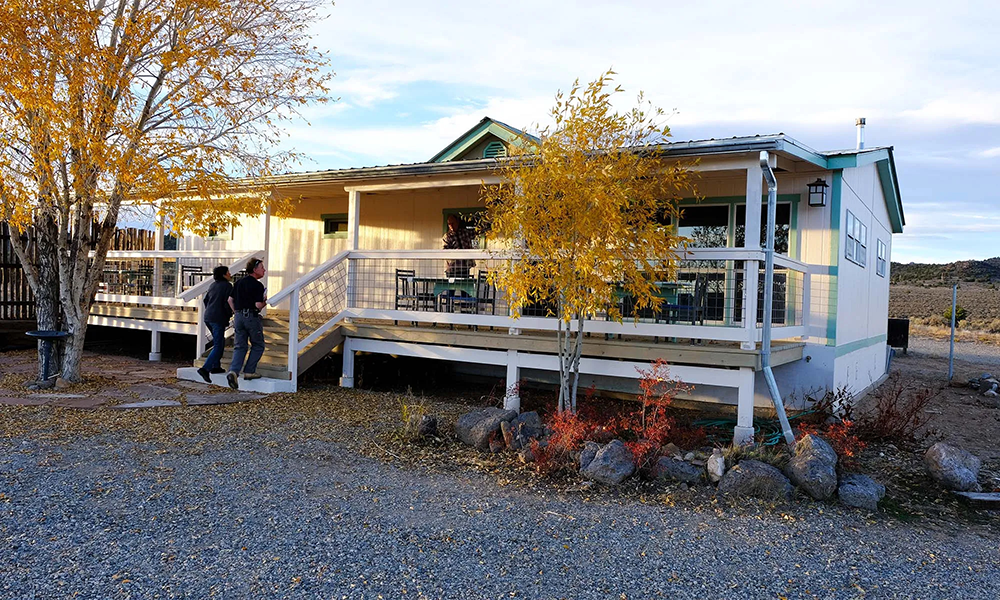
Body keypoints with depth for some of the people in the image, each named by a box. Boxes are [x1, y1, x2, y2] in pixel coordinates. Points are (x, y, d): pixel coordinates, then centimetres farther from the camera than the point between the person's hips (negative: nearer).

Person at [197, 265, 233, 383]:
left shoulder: (212, 285, 15)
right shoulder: (227, 286, -8)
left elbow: (206, 300, 18)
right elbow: (228, 303, -14)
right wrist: (229, 315, 1)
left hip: (208, 317, 8)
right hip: (218, 319, -8)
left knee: (220, 342, 22)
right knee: (218, 346, -8)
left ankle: (215, 366, 22)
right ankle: (205, 369, -19)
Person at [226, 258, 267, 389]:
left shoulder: (239, 282, 10)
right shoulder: (257, 285, -12)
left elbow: (230, 300, 13)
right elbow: (258, 305, -17)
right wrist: (265, 302, 3)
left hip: (239, 317, 6)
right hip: (252, 317, -6)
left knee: (240, 346, 8)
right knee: (258, 345, 10)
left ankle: (233, 371, -9)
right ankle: (249, 371, 8)